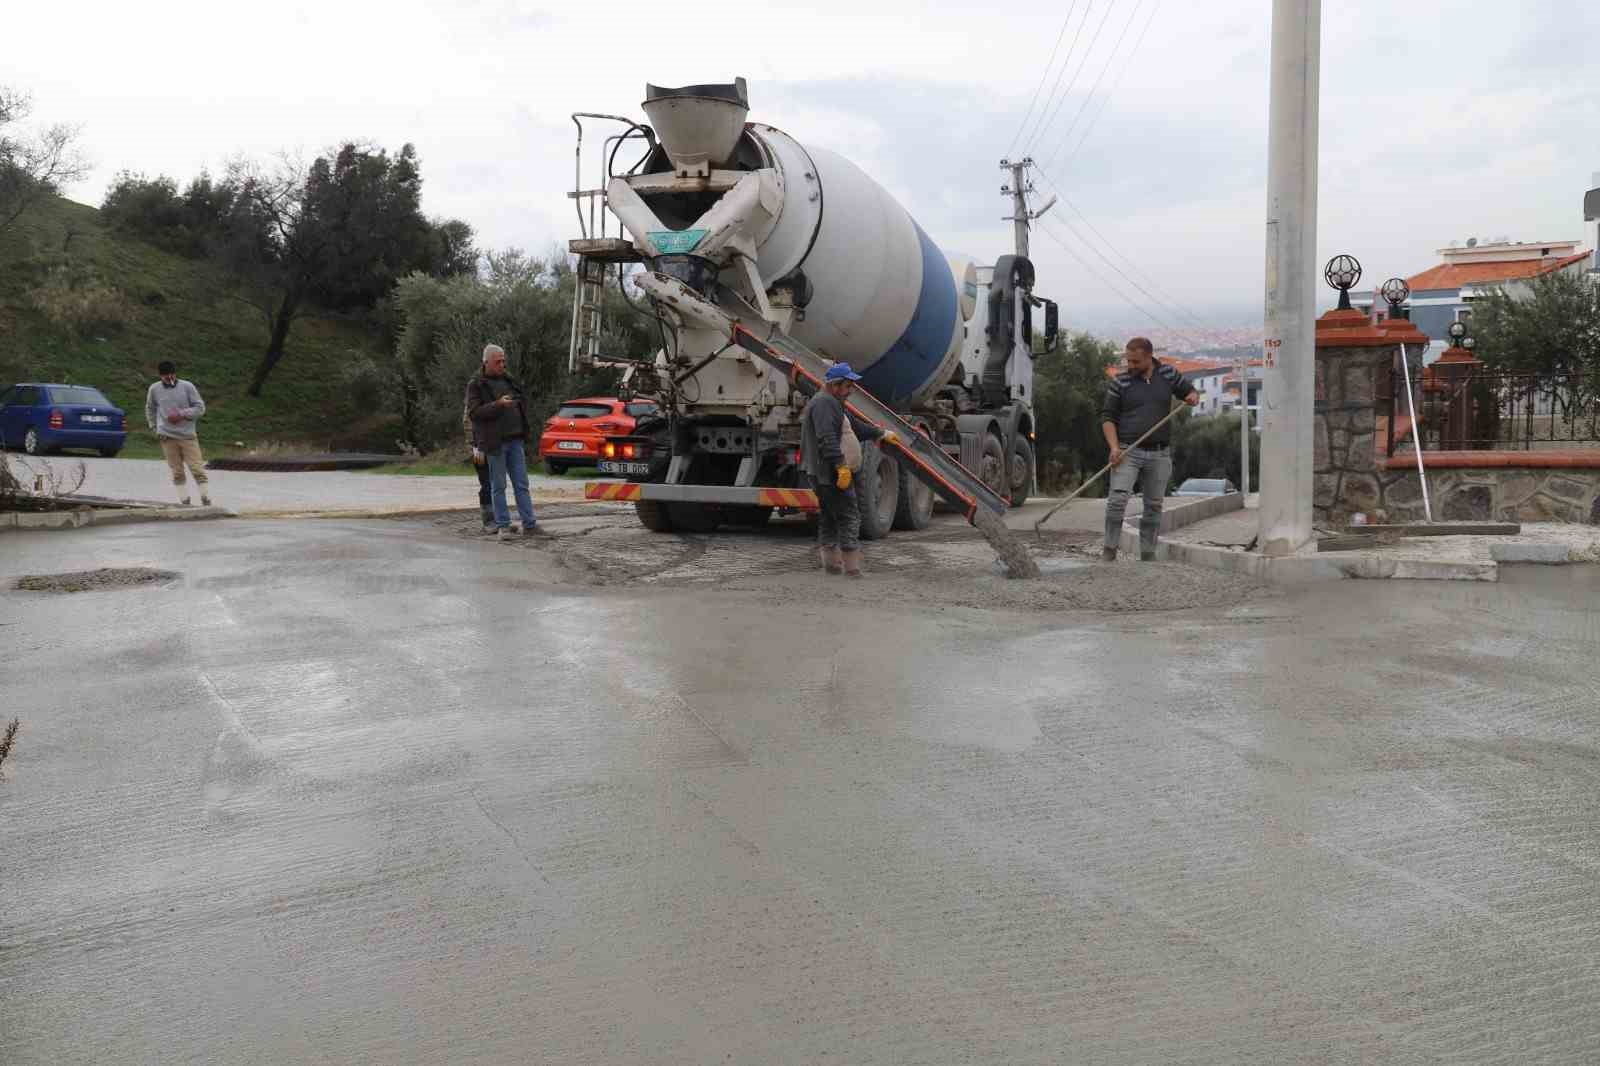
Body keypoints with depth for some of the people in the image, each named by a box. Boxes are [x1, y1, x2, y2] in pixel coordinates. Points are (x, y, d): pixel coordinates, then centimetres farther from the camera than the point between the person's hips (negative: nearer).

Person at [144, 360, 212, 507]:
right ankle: (185, 502, 7)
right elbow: (150, 409, 22)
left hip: (188, 435, -1)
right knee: (177, 473, 2)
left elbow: (200, 407, 0)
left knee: (198, 470, -6)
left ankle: (206, 502, -2)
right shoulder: (154, 389, 5)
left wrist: (182, 414, -12)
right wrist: (154, 426, 14)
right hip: (167, 437, 1)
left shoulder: (187, 386, -1)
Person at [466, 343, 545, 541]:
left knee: (522, 485, 5)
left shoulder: (509, 380, 15)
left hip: (515, 440, 5)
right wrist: (498, 404, -24)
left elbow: (523, 400, 29)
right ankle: (502, 526, 7)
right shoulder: (476, 385, -2)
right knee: (498, 486, 0)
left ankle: (529, 524, 7)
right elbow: (474, 411, -14)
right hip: (495, 442, -5)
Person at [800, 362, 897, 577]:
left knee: (828, 517, 14)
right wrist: (841, 465, -30)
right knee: (849, 515, -10)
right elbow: (827, 439, -26)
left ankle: (832, 563, 20)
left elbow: (854, 425, 34)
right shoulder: (824, 403, -13)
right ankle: (853, 567, -11)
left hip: (821, 473, 11)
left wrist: (881, 434, 41)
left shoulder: (831, 403, 23)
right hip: (831, 472, -11)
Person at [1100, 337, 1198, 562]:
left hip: (1159, 454, 3)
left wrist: (1193, 396, -4)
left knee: (1154, 506, 6)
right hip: (1128, 451, -3)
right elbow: (1108, 416, -1)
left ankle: (1147, 556, 15)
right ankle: (1109, 551, -9)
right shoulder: (1119, 381, -1)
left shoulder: (1168, 374, 6)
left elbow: (1189, 391, 21)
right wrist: (1114, 447, -14)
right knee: (1117, 499, -17)